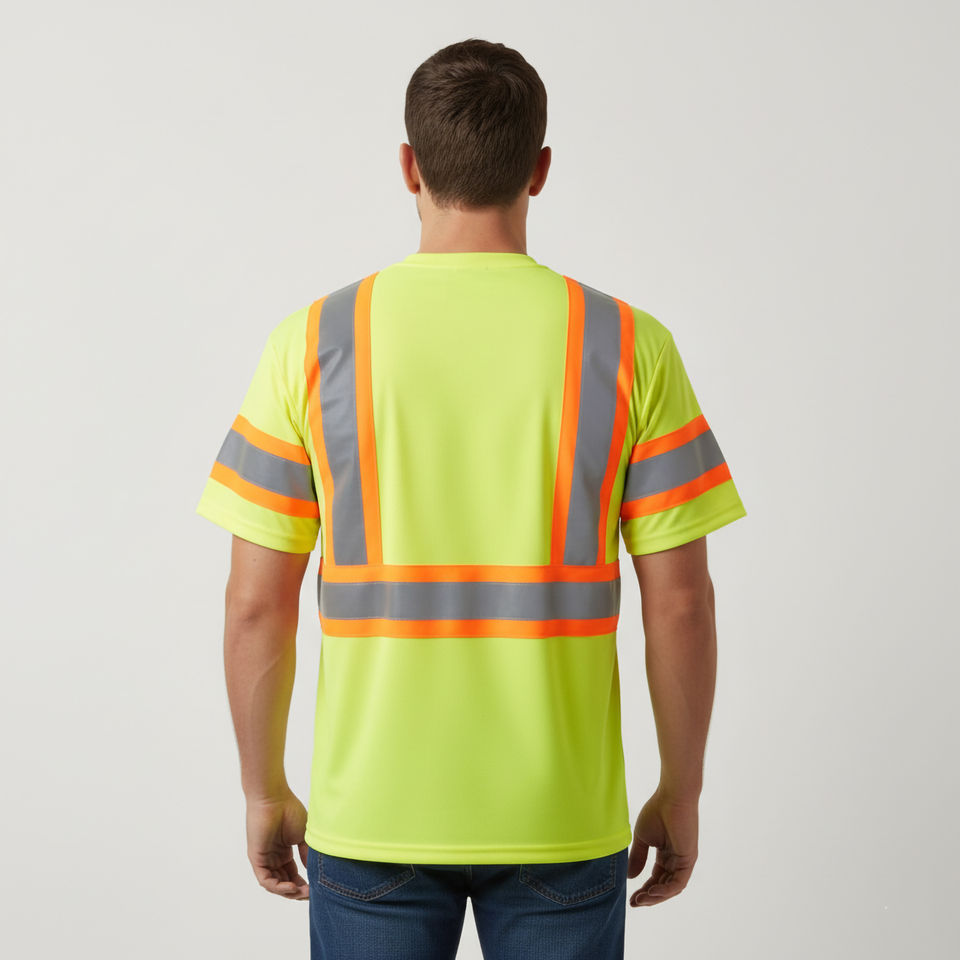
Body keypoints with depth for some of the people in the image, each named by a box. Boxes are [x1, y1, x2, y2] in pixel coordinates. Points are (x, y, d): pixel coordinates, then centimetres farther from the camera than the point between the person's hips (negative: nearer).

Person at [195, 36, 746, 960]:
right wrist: (680, 795, 7)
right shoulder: (629, 347, -6)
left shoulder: (312, 344, -5)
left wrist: (265, 791, 9)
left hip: (370, 815, 0)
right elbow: (680, 602, -5)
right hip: (561, 817, 0)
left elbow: (255, 604, -4)